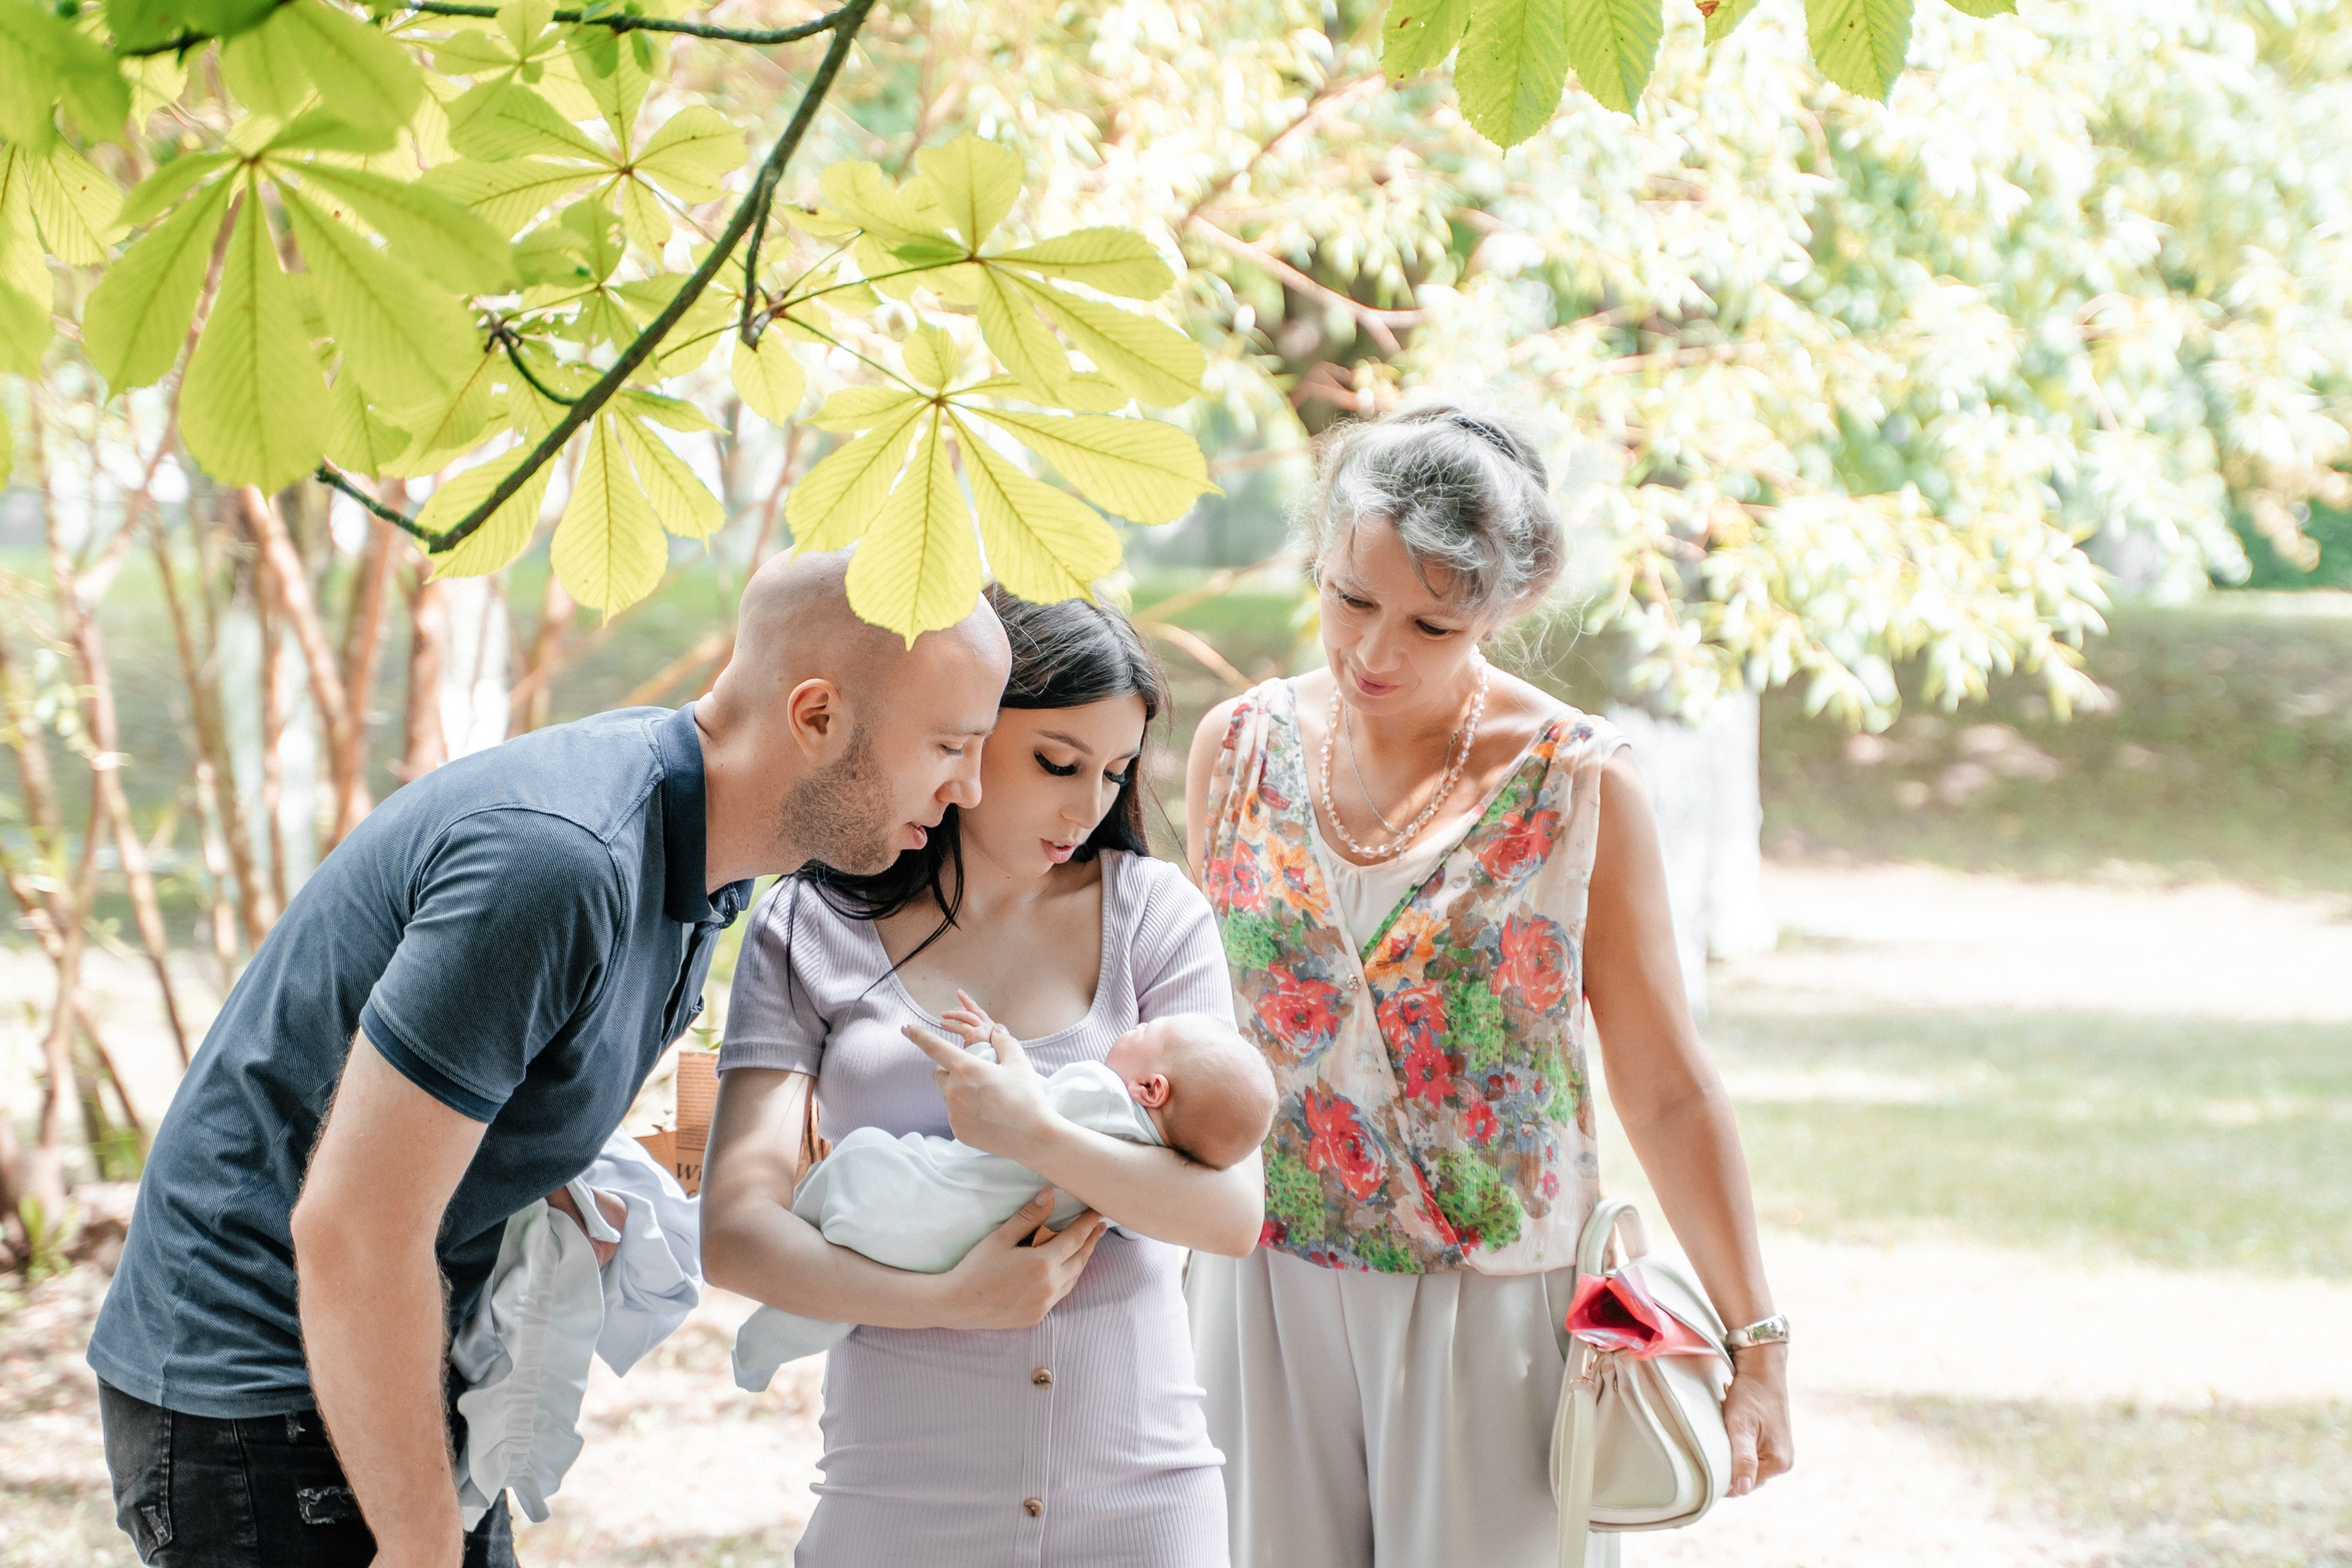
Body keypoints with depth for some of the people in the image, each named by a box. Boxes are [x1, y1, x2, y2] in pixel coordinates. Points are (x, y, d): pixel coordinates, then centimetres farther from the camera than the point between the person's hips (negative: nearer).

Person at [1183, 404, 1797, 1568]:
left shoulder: (1578, 783, -7)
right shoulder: (1238, 747, 2)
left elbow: (1664, 1090, -3)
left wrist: (1755, 1340, -4)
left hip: (1496, 1316, -2)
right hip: (1265, 1298, 3)